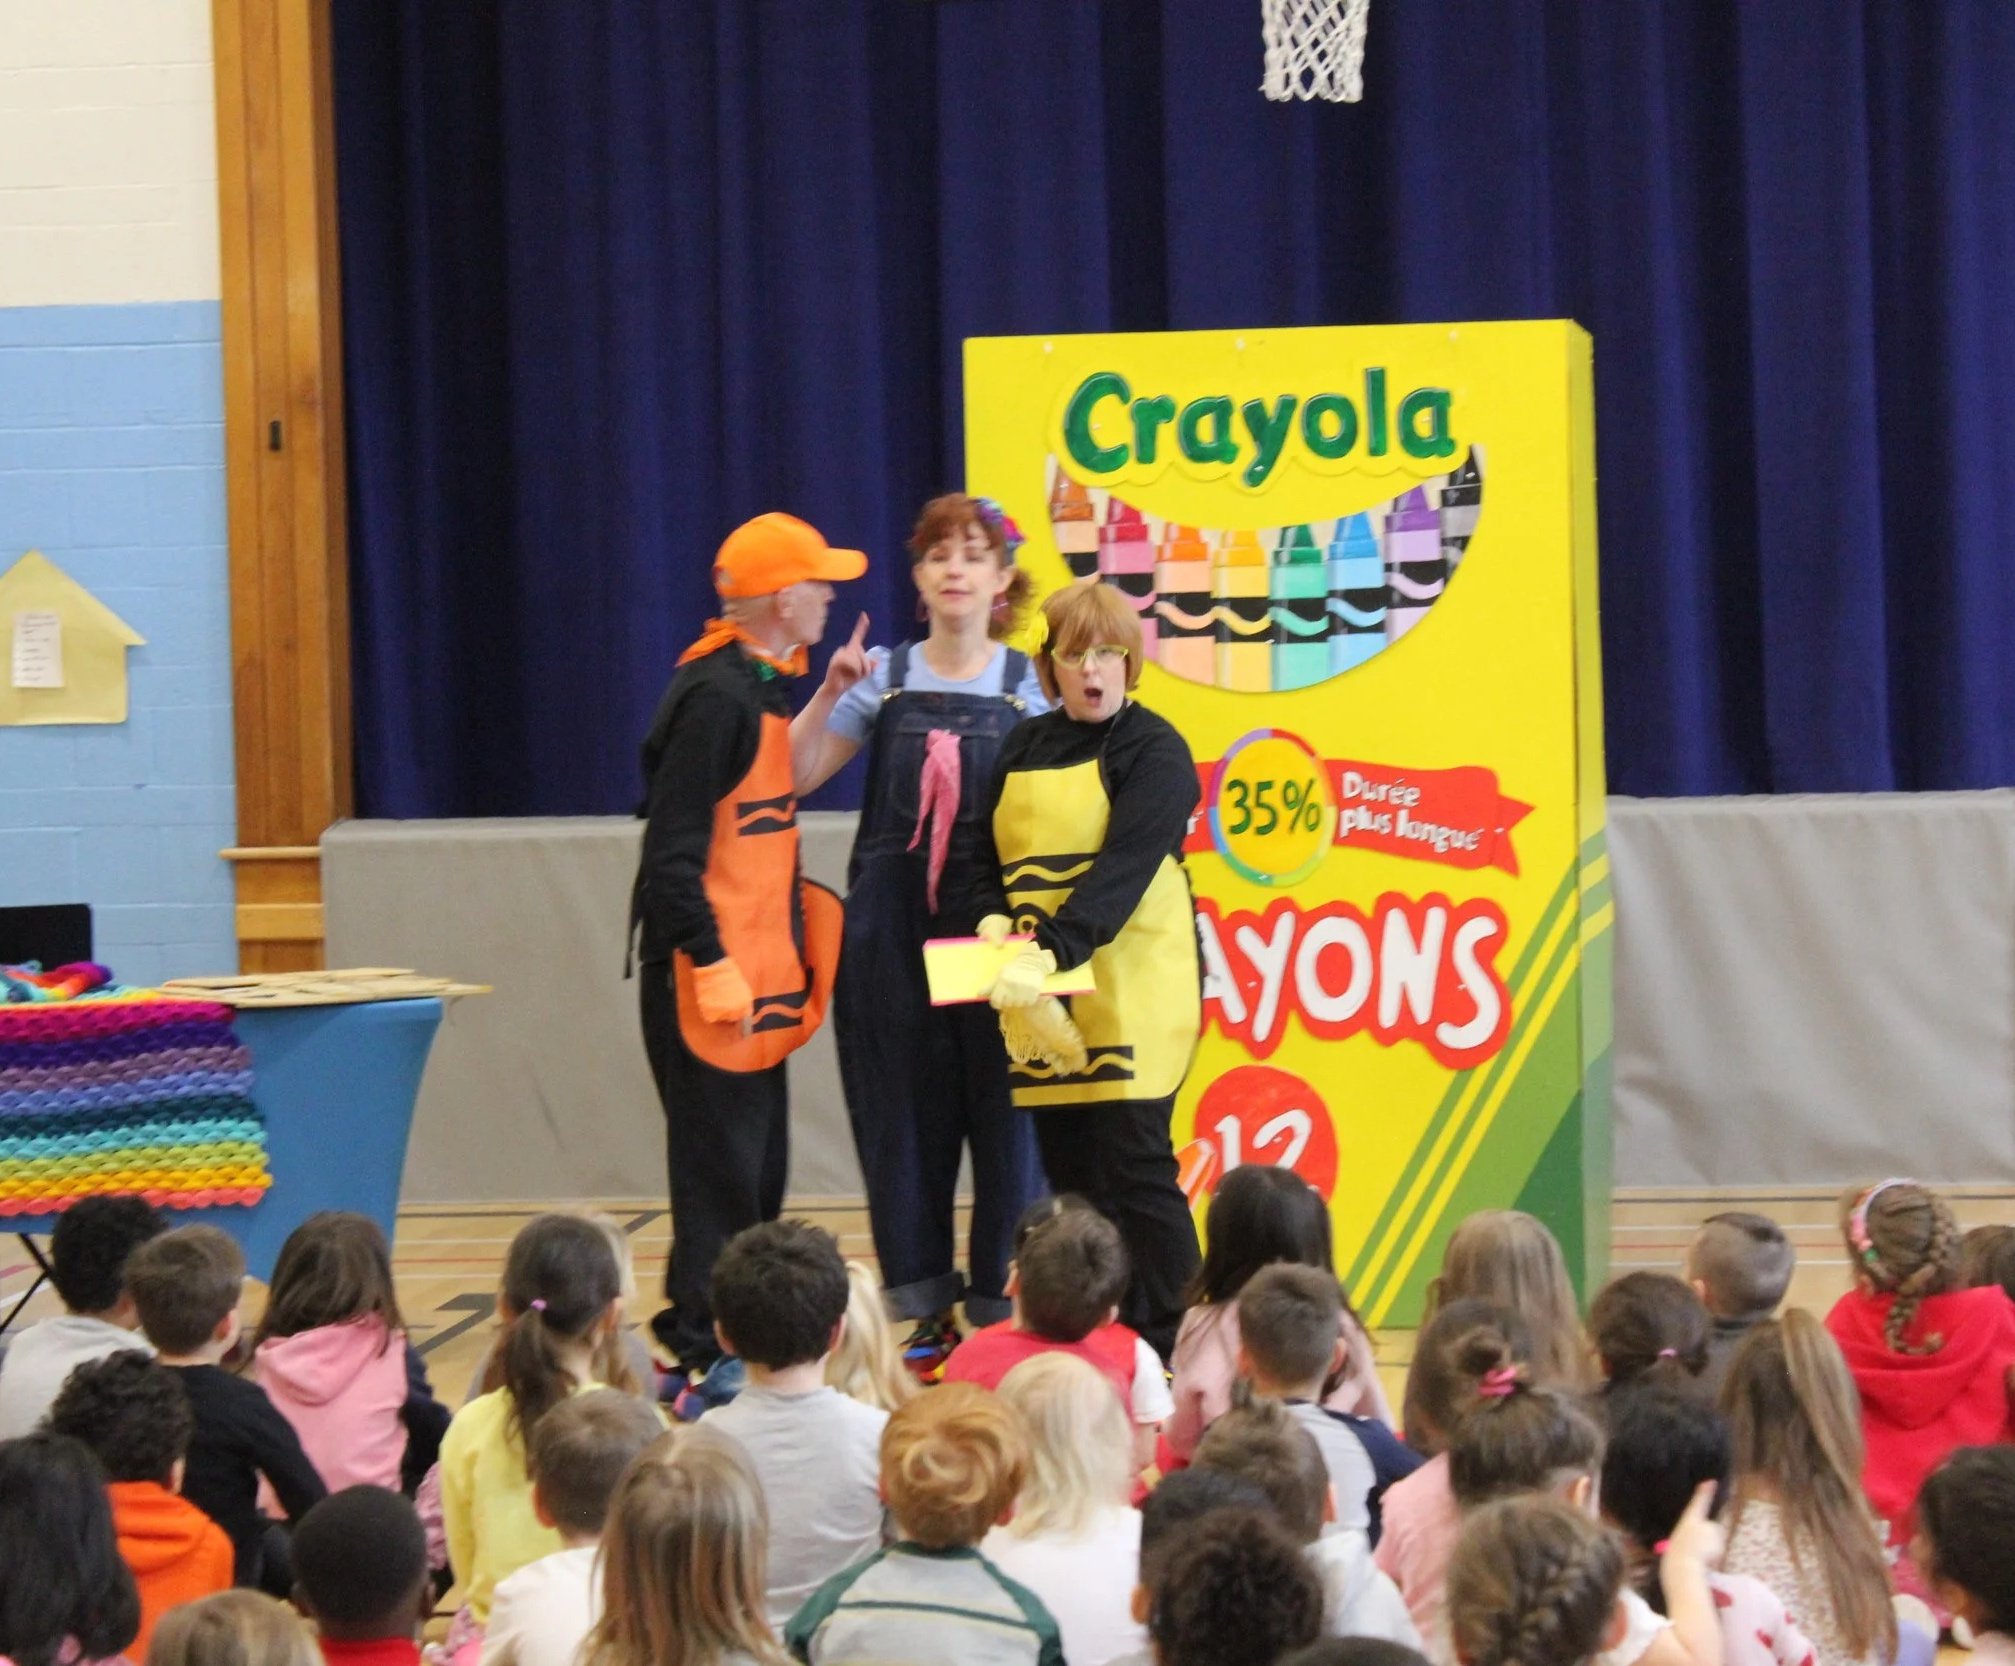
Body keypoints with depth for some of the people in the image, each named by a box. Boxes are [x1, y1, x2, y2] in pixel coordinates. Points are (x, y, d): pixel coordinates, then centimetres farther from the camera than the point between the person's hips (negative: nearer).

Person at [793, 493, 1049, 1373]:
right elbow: (792, 776, 3)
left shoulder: (1028, 686, 3)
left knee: (1003, 1116, -1)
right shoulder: (886, 679, 7)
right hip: (892, 930, 2)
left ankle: (1004, 1308, 7)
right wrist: (831, 694, -9)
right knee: (907, 1117, 5)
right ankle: (925, 1310, 14)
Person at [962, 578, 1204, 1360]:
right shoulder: (1023, 749, 15)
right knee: (1068, 1174, 6)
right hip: (1040, 1001, 6)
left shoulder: (1153, 751, -5)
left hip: (1131, 993, -6)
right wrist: (995, 925, -8)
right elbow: (991, 859, 14)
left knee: (1134, 1167, -9)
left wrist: (1051, 951, -29)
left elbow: (1123, 869, -17)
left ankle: (1174, 1355, -3)